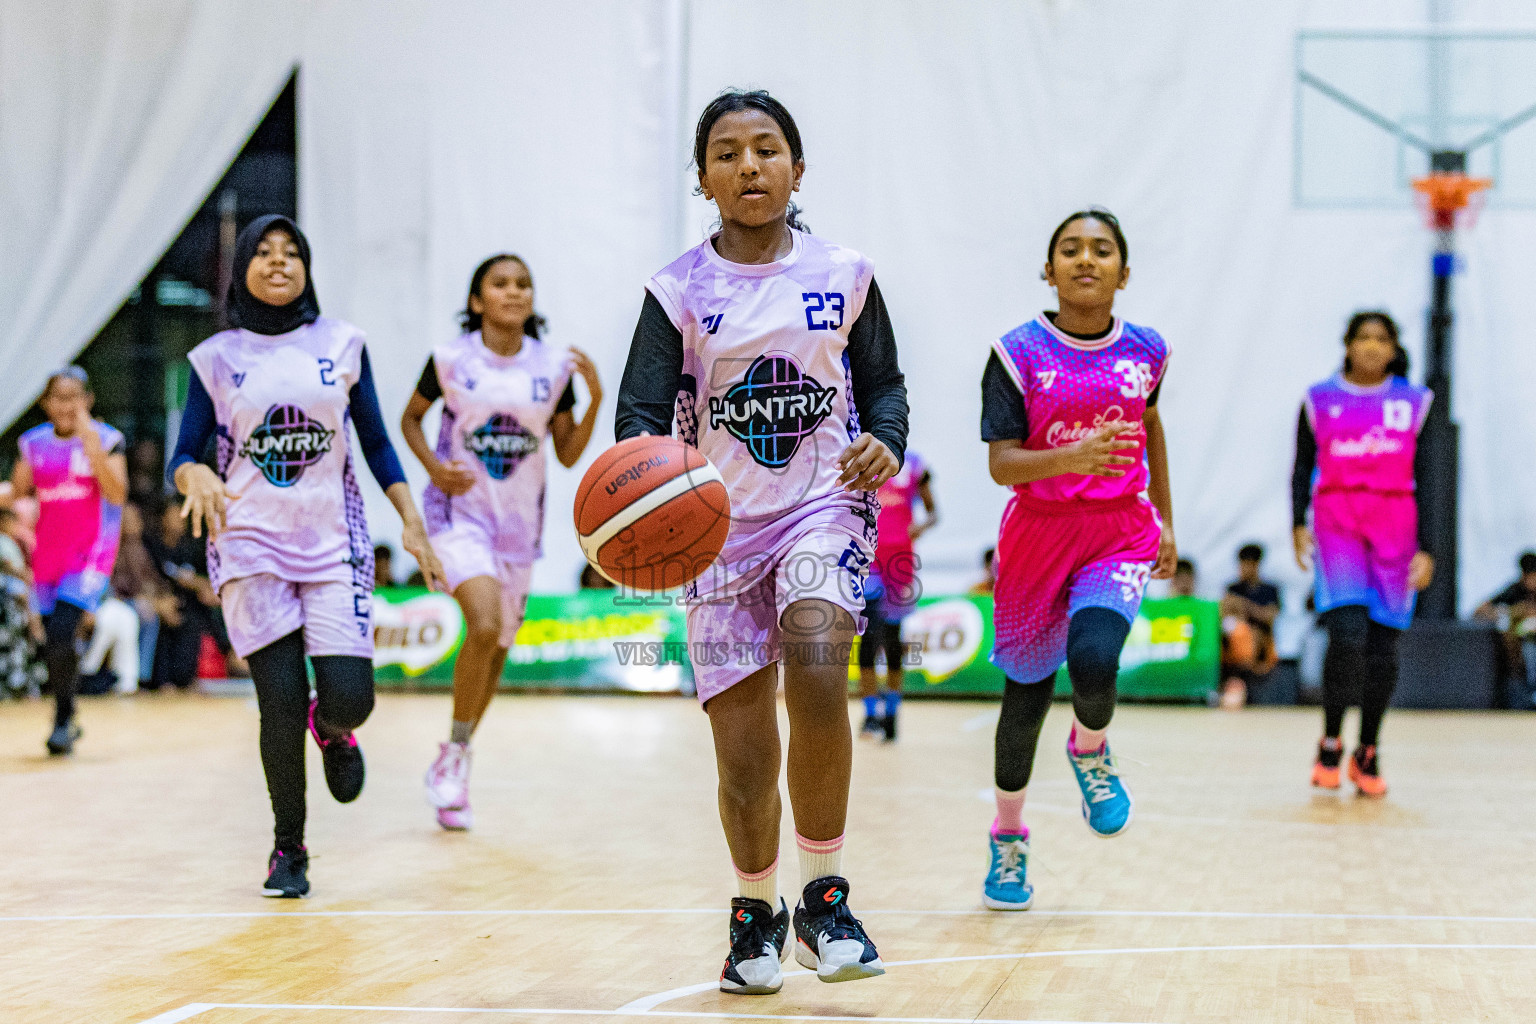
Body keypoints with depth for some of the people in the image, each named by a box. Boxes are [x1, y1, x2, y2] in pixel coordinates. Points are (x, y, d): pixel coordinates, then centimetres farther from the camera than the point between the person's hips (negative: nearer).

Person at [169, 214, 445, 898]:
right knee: (282, 705, -8)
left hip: (333, 540, 1)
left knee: (350, 699, -12)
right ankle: (288, 848, 11)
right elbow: (183, 458, 4)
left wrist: (412, 523, 3)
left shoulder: (341, 345, 7)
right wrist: (198, 478, -19)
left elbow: (376, 444, 12)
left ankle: (333, 728, 28)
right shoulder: (216, 358, 5)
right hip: (250, 545, -1)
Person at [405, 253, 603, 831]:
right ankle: (455, 755, -6)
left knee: (498, 651, 11)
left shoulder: (553, 367, 0)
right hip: (459, 511, -4)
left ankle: (452, 763, 32)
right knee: (484, 625, -25)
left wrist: (595, 399, -11)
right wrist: (434, 466, -9)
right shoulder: (451, 360, -6)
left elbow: (568, 455, 3)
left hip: (518, 522, 4)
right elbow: (410, 419, 8)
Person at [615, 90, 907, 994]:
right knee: (743, 757, 1)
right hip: (721, 524, 1)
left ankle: (824, 897, -18)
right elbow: (643, 407, -7)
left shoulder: (842, 275, 2)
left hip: (824, 506, -1)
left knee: (815, 661, -31)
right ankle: (756, 912, 29)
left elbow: (884, 382, 11)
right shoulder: (680, 292, -1)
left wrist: (885, 443, -11)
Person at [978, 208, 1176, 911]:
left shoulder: (1144, 351, 0)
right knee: (1026, 691, 9)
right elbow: (1001, 464, -16)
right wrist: (1071, 457, -34)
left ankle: (1090, 752, 9)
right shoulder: (1019, 354, -9)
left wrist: (1165, 521, 23)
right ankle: (1008, 840, 31)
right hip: (1038, 532, 0)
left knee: (1093, 660, -27)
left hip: (1120, 534, 1)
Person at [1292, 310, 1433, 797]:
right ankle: (1330, 744, -1)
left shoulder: (1415, 402, 7)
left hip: (1396, 528, 1)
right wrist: (1298, 524, -3)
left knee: (1383, 649, 2)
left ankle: (1367, 754, 18)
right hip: (1337, 524, -1)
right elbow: (1302, 468, 12)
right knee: (1347, 635, -19)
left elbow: (1426, 479, 5)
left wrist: (1425, 550, -1)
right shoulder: (1319, 400, 8)